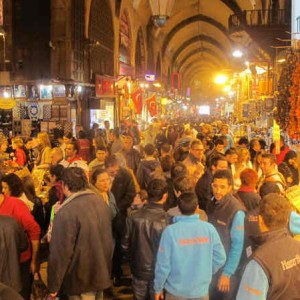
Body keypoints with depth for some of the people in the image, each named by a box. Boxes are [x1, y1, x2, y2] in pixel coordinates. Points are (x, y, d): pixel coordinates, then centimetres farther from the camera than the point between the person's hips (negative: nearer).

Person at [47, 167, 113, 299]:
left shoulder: (66, 212, -22)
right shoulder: (101, 203, 2)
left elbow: (60, 252, -21)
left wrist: (54, 285, -13)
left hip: (80, 279, -7)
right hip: (101, 274, 7)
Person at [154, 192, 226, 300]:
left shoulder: (170, 231, -17)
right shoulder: (209, 228, -10)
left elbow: (163, 264, -13)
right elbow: (220, 258, -3)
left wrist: (158, 288, 1)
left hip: (176, 291, -1)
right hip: (201, 290, 2)